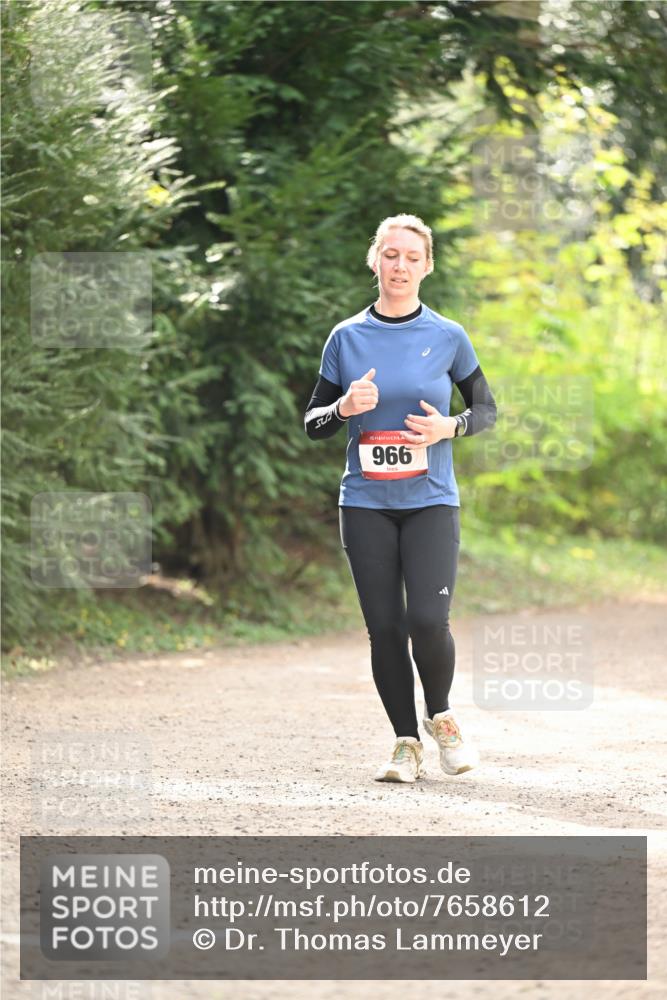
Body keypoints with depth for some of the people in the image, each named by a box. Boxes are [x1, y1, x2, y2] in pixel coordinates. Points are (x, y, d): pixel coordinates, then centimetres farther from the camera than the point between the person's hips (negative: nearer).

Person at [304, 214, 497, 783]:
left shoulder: (447, 337, 2)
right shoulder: (347, 337, 4)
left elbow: (486, 409, 12)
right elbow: (312, 423, 10)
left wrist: (449, 428, -9)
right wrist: (345, 408, -12)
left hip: (431, 501, -1)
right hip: (366, 504, 1)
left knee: (429, 621, -15)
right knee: (385, 628, -1)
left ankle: (440, 716, 13)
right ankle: (406, 741, 14)